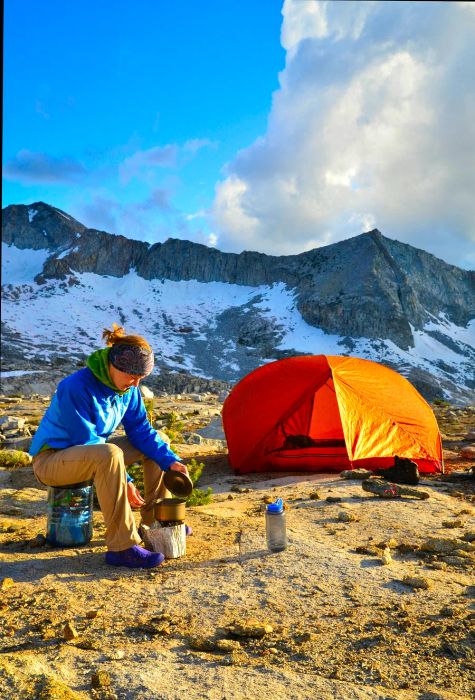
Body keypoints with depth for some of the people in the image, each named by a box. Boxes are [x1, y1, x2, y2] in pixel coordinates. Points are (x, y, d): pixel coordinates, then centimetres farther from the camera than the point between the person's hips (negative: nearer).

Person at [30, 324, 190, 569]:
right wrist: (125, 482, -28)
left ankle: (155, 522, 9)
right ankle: (122, 547, -32)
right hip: (51, 459, -8)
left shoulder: (128, 388, -6)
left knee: (156, 446, 1)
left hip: (91, 454, 8)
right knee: (109, 454, -39)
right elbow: (86, 441, -28)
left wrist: (171, 461, -14)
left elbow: (141, 430, -2)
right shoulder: (76, 387, -29)